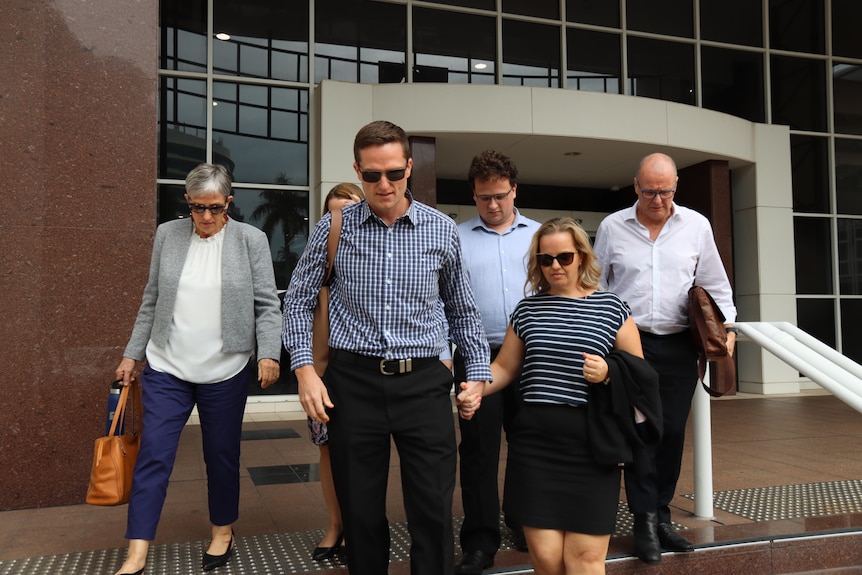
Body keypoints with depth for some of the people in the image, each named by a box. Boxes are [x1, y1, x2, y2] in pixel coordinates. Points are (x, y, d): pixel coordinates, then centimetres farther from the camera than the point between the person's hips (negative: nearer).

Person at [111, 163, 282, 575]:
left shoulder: (250, 240, -3)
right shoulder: (167, 235, 5)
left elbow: (266, 304, -4)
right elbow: (151, 302, 11)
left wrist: (269, 353, -15)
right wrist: (133, 354, 12)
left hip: (226, 371, -1)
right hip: (166, 368, 2)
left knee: (222, 454, 10)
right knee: (153, 455, -1)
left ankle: (223, 532, 31)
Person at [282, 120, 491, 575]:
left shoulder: (442, 230, 4)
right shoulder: (333, 229, 2)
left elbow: (462, 310, 14)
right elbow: (298, 302, 8)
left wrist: (478, 372, 9)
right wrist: (304, 370, -2)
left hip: (424, 383, 0)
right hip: (353, 382, 0)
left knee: (434, 513, 0)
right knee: (360, 513, 10)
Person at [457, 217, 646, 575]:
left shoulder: (611, 309, 6)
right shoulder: (527, 309, 13)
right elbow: (505, 367, 18)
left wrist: (608, 373, -11)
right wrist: (474, 390, 0)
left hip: (590, 443, -1)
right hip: (534, 440, 2)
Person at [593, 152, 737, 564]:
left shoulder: (696, 226, 7)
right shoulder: (612, 227, 4)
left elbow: (716, 285, 13)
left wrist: (727, 324, 1)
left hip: (679, 345, 2)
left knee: (672, 432, 6)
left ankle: (661, 517, 20)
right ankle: (645, 523, 6)